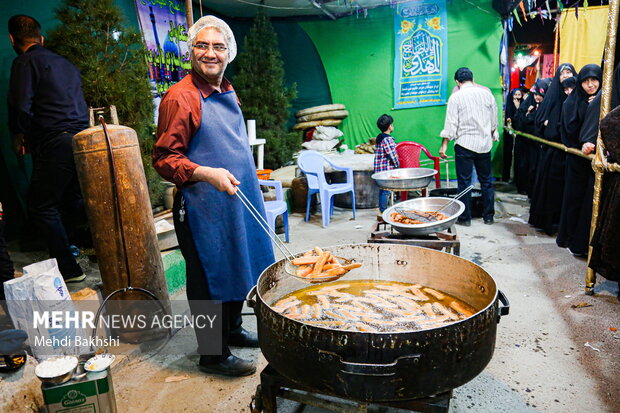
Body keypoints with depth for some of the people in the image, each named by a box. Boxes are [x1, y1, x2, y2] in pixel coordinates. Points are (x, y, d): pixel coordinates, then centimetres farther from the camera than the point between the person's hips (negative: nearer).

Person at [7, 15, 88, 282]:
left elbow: (21, 107, -12)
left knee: (42, 208, 4)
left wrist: (18, 135, 8)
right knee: (74, 202, 21)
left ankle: (68, 269, 5)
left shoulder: (25, 63, -2)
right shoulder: (65, 64, 20)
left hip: (56, 143, -7)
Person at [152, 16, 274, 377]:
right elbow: (164, 159, -15)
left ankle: (232, 330, 40)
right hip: (204, 207, -8)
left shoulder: (228, 92, 12)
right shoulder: (180, 97, -14)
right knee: (209, 279, 4)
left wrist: (248, 183, 19)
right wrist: (207, 174, -29)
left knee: (238, 269, 19)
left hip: (238, 199, 8)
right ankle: (213, 355, 22)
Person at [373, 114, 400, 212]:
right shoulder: (388, 139, -16)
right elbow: (392, 155, -17)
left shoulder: (379, 138, 13)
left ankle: (382, 209, 22)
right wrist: (397, 165, -4)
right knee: (385, 190, -4)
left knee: (383, 189, 15)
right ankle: (383, 211, 0)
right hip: (386, 168, -9)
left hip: (380, 169, 9)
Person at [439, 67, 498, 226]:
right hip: (484, 143, 4)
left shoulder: (456, 97, -5)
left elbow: (450, 124, -9)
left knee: (464, 182, 3)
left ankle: (465, 217, 8)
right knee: (486, 181, 12)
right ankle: (488, 216, 20)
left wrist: (444, 145, -4)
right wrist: (494, 135, 30)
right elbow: (494, 120, 14)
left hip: (464, 144, -4)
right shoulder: (486, 93, 6)